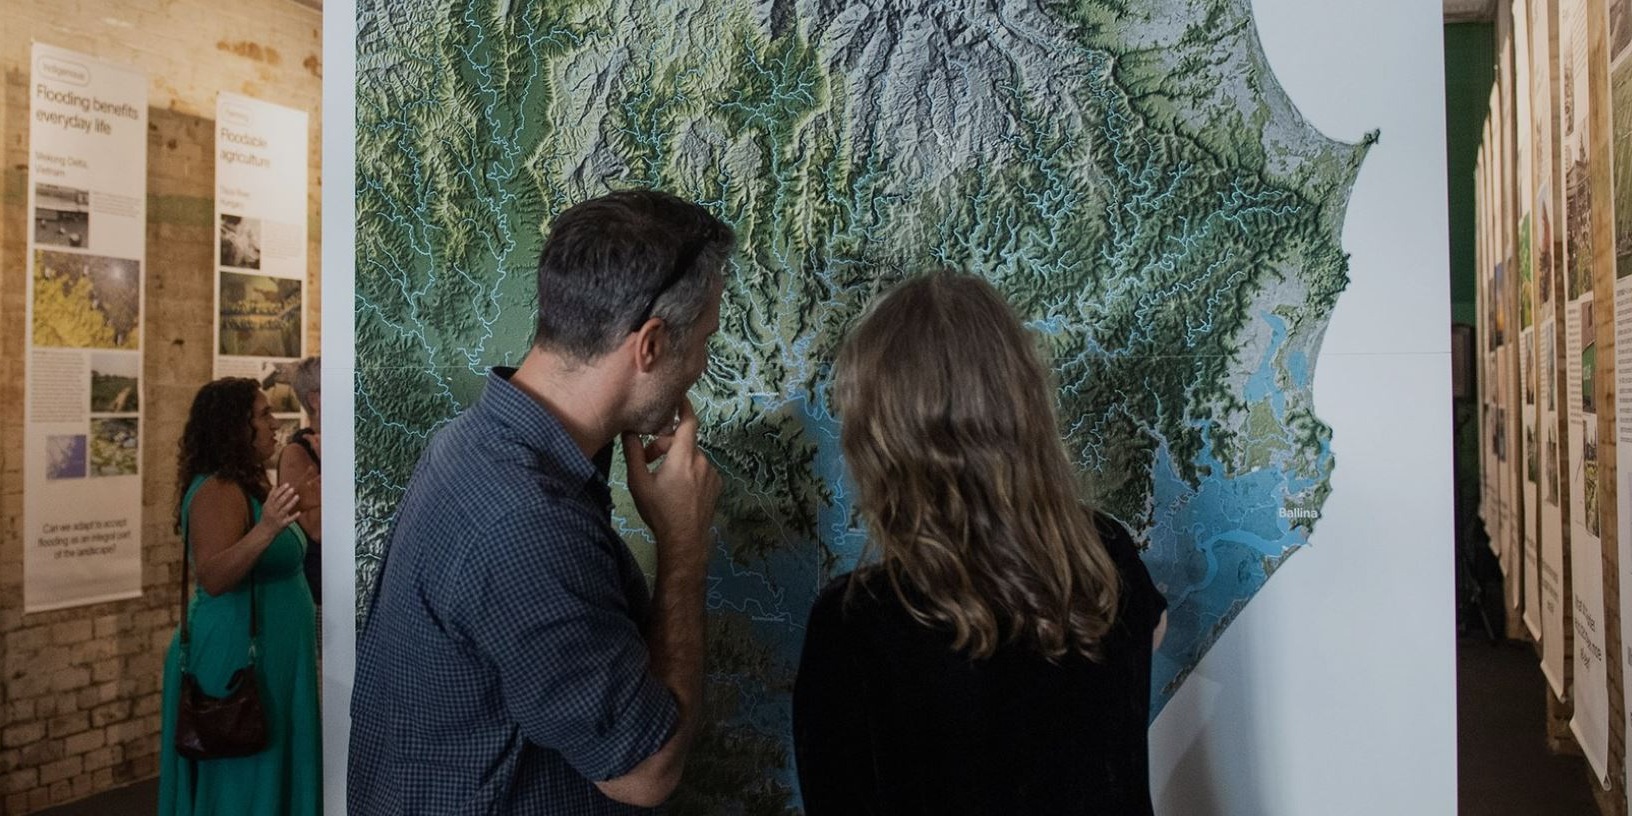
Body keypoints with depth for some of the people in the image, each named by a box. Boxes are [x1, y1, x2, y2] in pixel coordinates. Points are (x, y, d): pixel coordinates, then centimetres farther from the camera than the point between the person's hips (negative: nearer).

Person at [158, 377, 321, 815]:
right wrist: (264, 531, -42)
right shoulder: (217, 492, -18)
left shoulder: (245, 486, 11)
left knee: (269, 775, 16)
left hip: (264, 657, 10)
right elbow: (213, 578, -31)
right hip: (236, 659, -10)